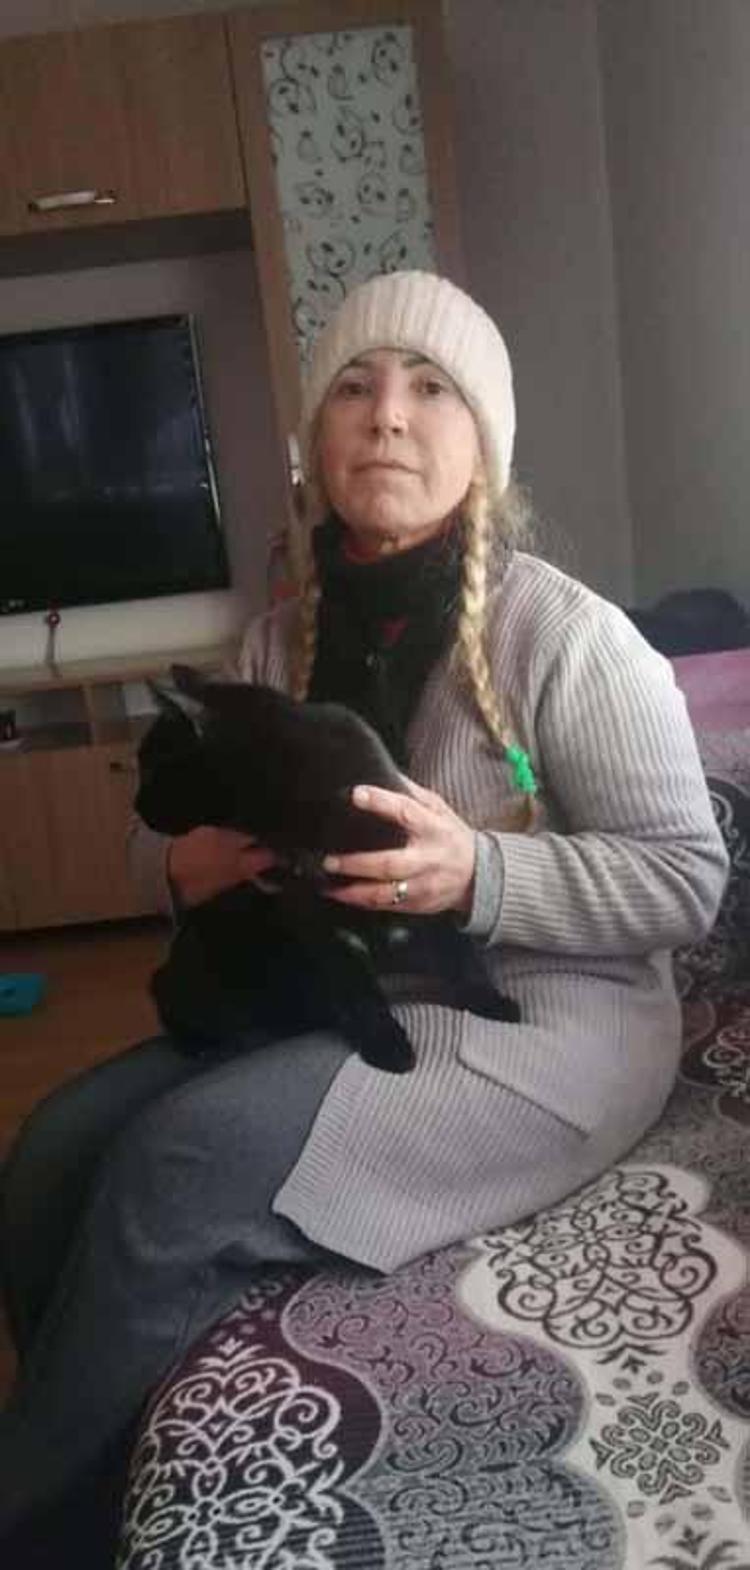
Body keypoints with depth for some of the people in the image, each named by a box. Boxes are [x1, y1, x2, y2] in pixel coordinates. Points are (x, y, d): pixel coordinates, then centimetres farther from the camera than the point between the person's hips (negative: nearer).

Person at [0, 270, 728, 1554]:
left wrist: (479, 874, -29)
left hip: (538, 1018, -5)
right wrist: (183, 865, -13)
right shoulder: (281, 639, 6)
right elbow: (170, 835, 13)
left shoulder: (566, 634, -13)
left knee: (181, 1163, -25)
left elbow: (686, 878, -13)